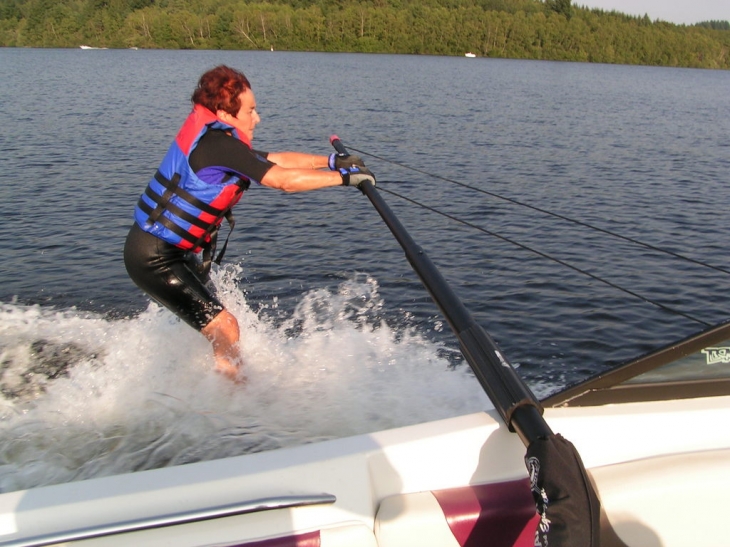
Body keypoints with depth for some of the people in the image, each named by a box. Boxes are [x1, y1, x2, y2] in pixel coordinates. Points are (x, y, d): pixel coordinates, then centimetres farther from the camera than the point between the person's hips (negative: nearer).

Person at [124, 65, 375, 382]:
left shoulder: (219, 142, 8)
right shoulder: (216, 143, -22)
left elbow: (276, 160, 12)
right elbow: (283, 180, -25)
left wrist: (333, 160, 10)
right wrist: (344, 177, -18)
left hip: (171, 251, 10)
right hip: (154, 257, -10)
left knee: (217, 328, 20)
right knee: (225, 330, -9)